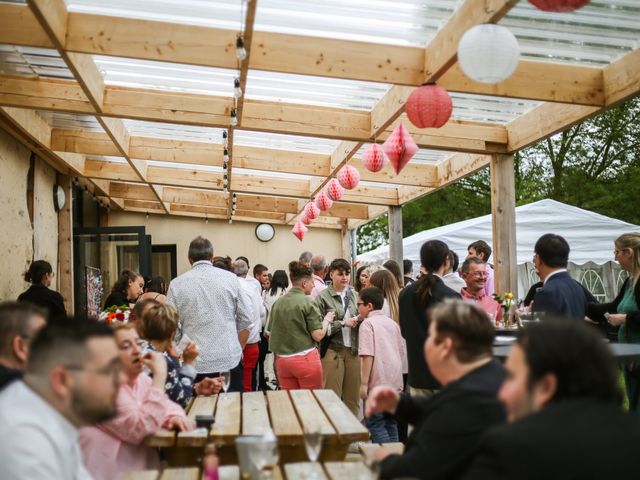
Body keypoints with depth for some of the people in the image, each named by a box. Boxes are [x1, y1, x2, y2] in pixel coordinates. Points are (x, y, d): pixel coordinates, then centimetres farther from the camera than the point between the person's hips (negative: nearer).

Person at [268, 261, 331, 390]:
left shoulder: (278, 302, 5)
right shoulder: (308, 302, -10)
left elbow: (271, 332, 11)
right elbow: (318, 335, -12)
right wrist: (327, 319, 3)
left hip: (282, 360, 5)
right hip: (305, 359, -5)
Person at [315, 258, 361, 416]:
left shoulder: (353, 294, 9)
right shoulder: (323, 297, -4)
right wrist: (343, 323, -13)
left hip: (353, 349, 4)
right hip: (333, 351, -4)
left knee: (353, 396, 9)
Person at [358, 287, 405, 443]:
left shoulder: (368, 323, -8)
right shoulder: (393, 323, 12)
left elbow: (367, 355, -16)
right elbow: (401, 352, 15)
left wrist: (364, 383, -14)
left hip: (377, 383, -7)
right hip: (395, 383, 7)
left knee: (375, 424, 0)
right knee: (391, 424, 15)